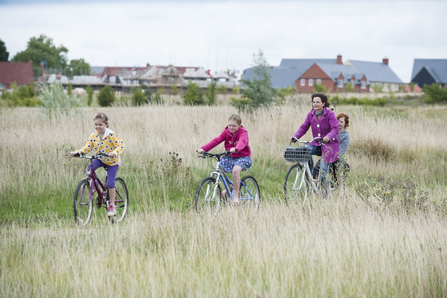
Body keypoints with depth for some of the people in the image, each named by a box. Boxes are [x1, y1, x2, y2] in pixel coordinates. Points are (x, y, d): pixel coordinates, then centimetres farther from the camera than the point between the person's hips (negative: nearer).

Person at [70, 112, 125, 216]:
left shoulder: (111, 135, -21)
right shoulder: (93, 136, -8)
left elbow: (121, 145, -23)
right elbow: (87, 148, -5)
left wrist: (114, 153, -42)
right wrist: (77, 153, -22)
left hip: (112, 161, -4)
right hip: (100, 159, 4)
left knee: (110, 183, -9)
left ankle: (112, 206, 5)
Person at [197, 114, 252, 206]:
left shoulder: (243, 133, -15)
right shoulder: (226, 132, 0)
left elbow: (242, 142, -38)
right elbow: (216, 140, -13)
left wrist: (235, 149, -61)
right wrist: (203, 148, -28)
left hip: (243, 157, -6)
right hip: (230, 157, 6)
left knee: (235, 170, -35)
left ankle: (236, 196, -23)